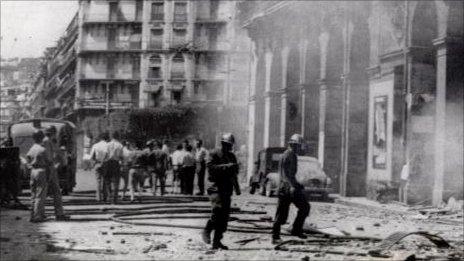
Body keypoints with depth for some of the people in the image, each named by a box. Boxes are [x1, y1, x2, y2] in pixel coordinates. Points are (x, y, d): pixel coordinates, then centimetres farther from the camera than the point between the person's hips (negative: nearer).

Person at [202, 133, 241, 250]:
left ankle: (217, 241, 12)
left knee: (225, 215, 5)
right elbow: (211, 167, -18)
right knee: (218, 209, -25)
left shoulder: (232, 156, 18)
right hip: (216, 188, -6)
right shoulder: (214, 154, -2)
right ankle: (207, 231, -5)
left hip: (227, 189, 7)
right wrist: (226, 166, -23)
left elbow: (235, 172, 27)